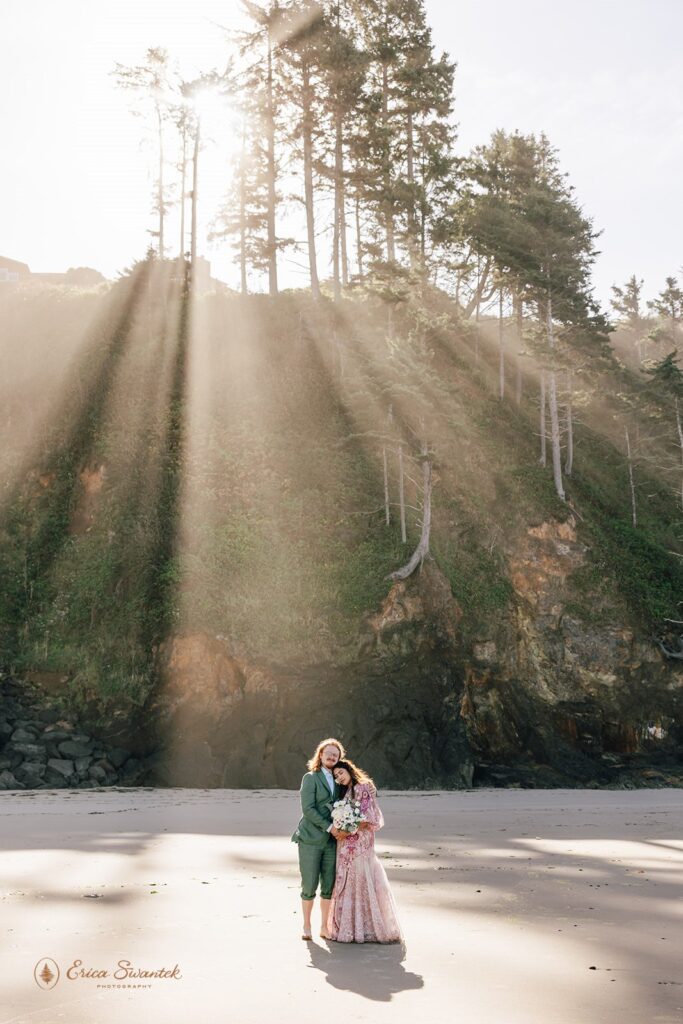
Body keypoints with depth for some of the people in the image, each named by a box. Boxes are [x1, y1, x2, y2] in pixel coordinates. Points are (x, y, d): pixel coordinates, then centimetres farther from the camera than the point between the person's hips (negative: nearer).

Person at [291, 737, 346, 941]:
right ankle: (306, 927, 14)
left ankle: (325, 927, 18)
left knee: (329, 886, 5)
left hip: (331, 841, 5)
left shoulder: (337, 780, 13)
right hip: (311, 840, -4)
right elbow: (307, 808, -12)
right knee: (309, 886, -1)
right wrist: (328, 827, -15)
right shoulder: (310, 778, -3)